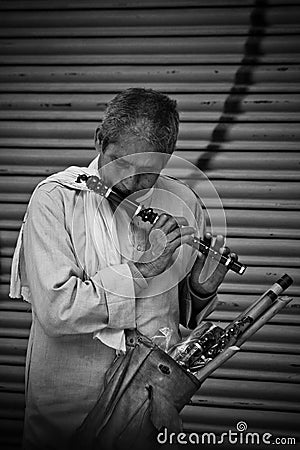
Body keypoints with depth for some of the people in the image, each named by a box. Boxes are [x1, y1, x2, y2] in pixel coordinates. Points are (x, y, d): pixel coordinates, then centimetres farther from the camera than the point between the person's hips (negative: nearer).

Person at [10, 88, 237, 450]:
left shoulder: (182, 204, -1)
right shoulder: (54, 198, -13)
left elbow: (185, 315, 10)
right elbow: (55, 311, -24)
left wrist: (201, 289, -11)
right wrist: (143, 268, -22)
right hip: (68, 402, -3)